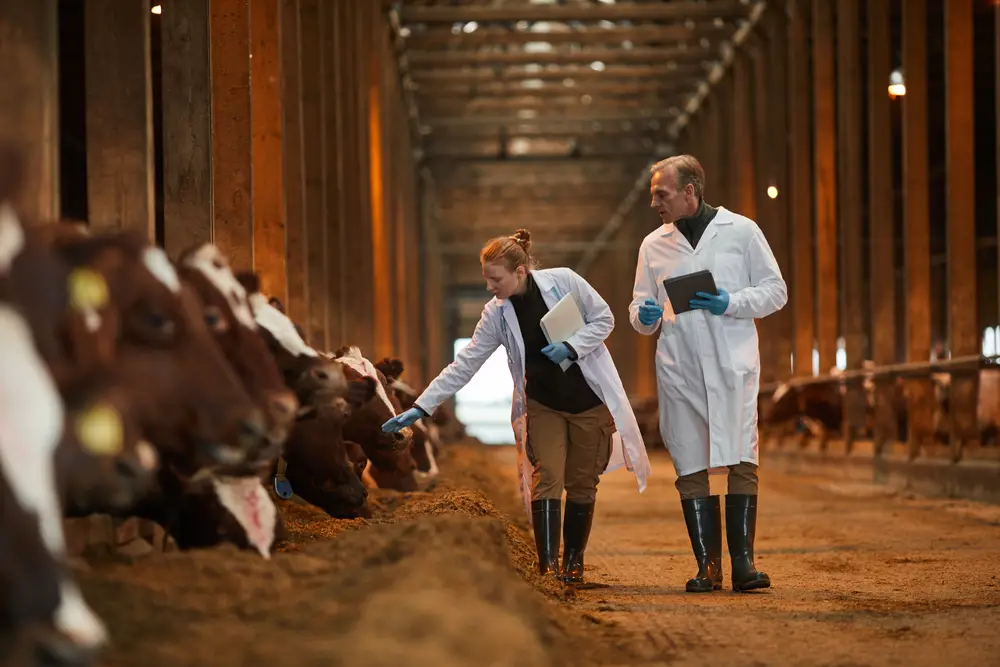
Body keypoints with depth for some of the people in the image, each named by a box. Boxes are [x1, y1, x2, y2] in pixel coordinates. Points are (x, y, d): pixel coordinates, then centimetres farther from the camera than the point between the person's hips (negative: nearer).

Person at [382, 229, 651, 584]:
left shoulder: (564, 282, -13)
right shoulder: (497, 314, -5)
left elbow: (604, 318, -3)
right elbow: (464, 364, -4)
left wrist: (571, 346, -20)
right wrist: (421, 407, -10)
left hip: (590, 401, -1)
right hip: (543, 405, 1)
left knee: (581, 485, 3)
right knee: (547, 478, -14)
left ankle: (573, 562, 17)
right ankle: (548, 567, -17)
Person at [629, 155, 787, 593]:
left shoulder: (741, 231, 6)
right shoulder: (653, 245, 15)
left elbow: (775, 291, 6)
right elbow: (639, 308, 20)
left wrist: (730, 304, -11)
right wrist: (644, 315, -4)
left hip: (733, 363, -3)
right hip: (679, 368, 3)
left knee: (741, 462, -10)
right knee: (691, 467, 0)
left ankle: (743, 561, -8)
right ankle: (707, 566, 3)